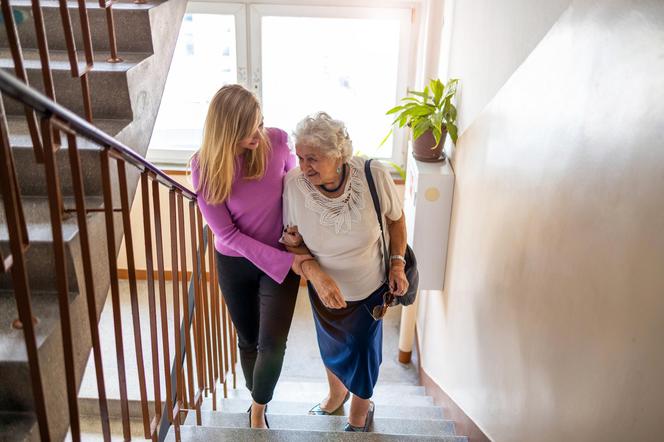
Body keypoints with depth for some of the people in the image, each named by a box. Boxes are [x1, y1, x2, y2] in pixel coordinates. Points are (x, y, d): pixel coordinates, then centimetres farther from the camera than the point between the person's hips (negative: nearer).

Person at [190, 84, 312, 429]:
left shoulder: (278, 141, -18)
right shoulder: (205, 166, -22)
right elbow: (228, 233, -19)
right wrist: (287, 262, -23)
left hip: (283, 256, 1)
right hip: (234, 263, 0)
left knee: (272, 344, -5)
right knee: (249, 340, 18)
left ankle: (258, 409, 25)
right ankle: (257, 404, 45)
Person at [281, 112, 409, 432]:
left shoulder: (375, 176, -30)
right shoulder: (294, 183, -29)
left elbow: (396, 219, -8)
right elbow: (292, 241, -15)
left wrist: (397, 264, -13)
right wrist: (316, 274, -32)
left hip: (370, 288, -1)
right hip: (324, 288, 2)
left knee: (363, 349, 19)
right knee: (331, 346, 26)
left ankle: (361, 409, 53)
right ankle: (336, 394, 62)